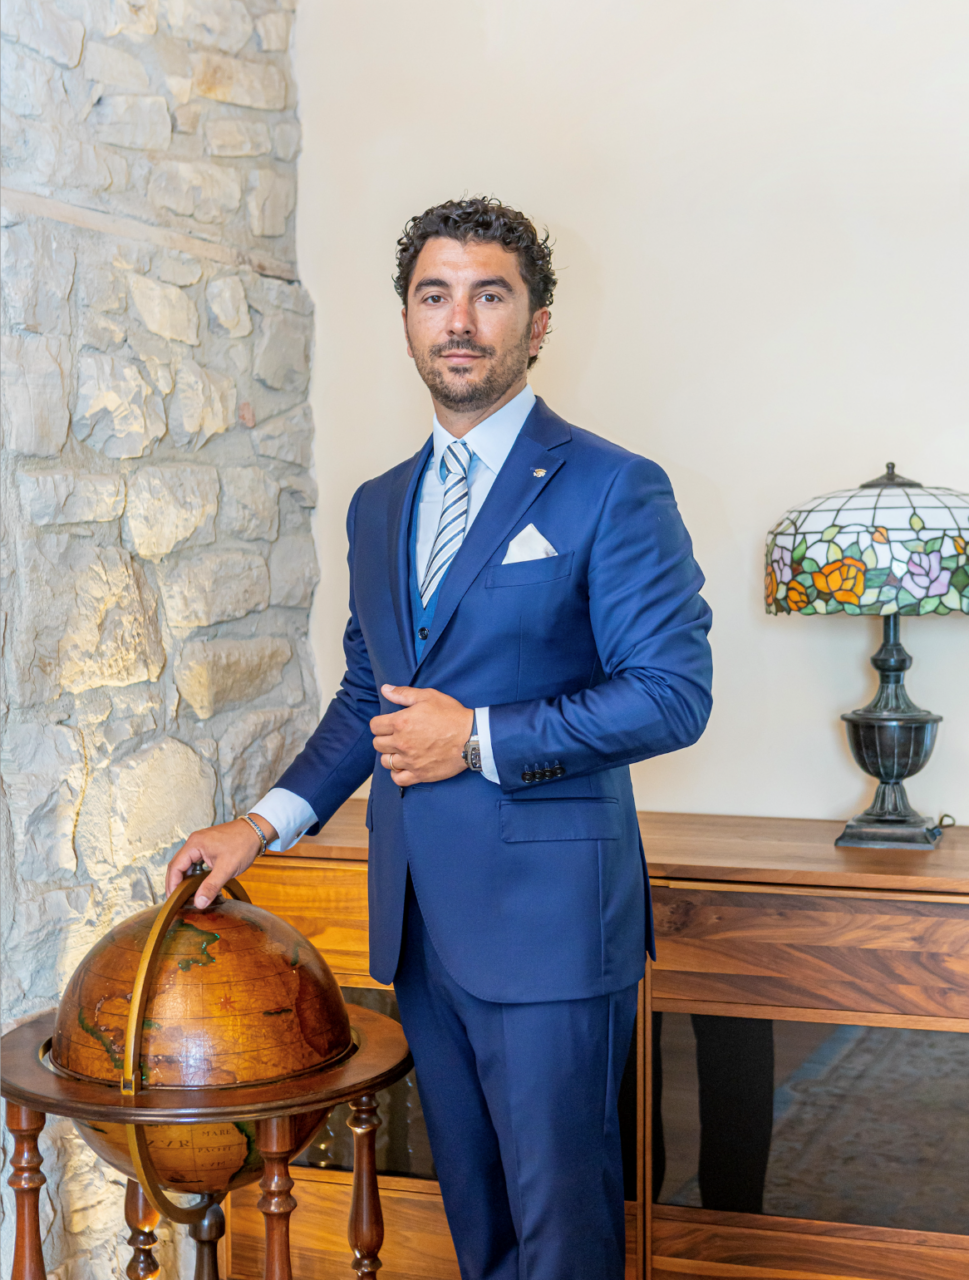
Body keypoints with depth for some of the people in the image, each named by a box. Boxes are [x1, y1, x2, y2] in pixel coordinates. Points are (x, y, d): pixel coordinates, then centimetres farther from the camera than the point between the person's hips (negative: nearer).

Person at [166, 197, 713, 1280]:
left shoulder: (612, 489, -7)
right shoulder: (378, 506, 14)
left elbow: (672, 693, -12)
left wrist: (480, 738, -16)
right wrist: (265, 821, 9)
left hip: (546, 914, -6)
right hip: (416, 914, 7)